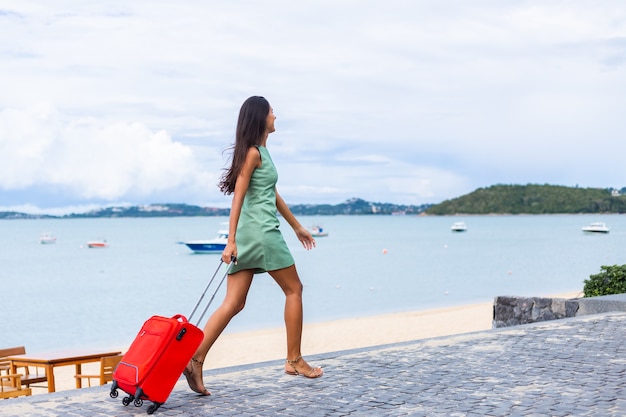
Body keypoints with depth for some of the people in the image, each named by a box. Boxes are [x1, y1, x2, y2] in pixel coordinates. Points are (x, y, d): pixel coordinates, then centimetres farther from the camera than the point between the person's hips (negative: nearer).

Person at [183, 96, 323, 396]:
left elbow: (273, 194, 27)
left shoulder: (261, 151, 20)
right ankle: (294, 360, 13)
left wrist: (297, 227, 32)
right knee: (294, 289, 6)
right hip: (262, 231, -9)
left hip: (247, 235, 9)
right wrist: (231, 241, -20)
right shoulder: (253, 152, -8)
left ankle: (195, 359, -8)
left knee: (234, 303, 2)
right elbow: (238, 197, -15)